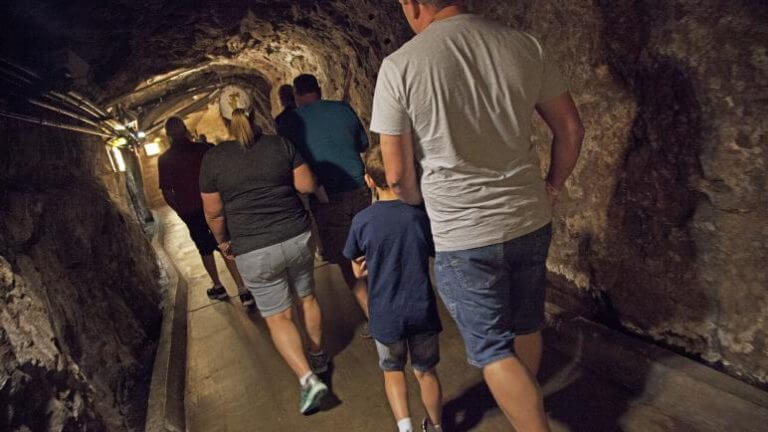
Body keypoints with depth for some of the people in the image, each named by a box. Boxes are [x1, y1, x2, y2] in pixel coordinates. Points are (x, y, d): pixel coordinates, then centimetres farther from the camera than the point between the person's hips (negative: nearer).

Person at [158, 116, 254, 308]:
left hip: (189, 212, 1)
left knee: (205, 250, 19)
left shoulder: (164, 159, -3)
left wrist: (180, 211, 9)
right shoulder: (204, 148, -5)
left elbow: (166, 192, -4)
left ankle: (218, 287, 30)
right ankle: (243, 291, -5)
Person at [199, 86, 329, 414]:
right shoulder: (281, 145, -4)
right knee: (306, 297, 22)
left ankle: (308, 378, -1)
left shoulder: (213, 159, -7)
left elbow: (214, 213, -2)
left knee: (278, 316, 9)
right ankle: (318, 357, 39)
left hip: (254, 251, -2)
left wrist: (223, 241, 14)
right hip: (297, 237, 3)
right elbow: (307, 185, -3)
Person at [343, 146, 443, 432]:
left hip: (386, 314, -1)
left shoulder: (362, 221, -12)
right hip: (422, 310, 1)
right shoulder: (421, 215, -11)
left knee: (393, 371, 23)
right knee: (425, 372, 22)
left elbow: (357, 269, 0)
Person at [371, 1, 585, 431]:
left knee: (493, 350, 12)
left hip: (462, 235, -5)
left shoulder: (399, 66, -14)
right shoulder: (525, 46, -3)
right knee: (527, 327, 25)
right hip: (530, 220, 6)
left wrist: (421, 203, 11)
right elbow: (571, 129, 4)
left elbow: (397, 174, -10)